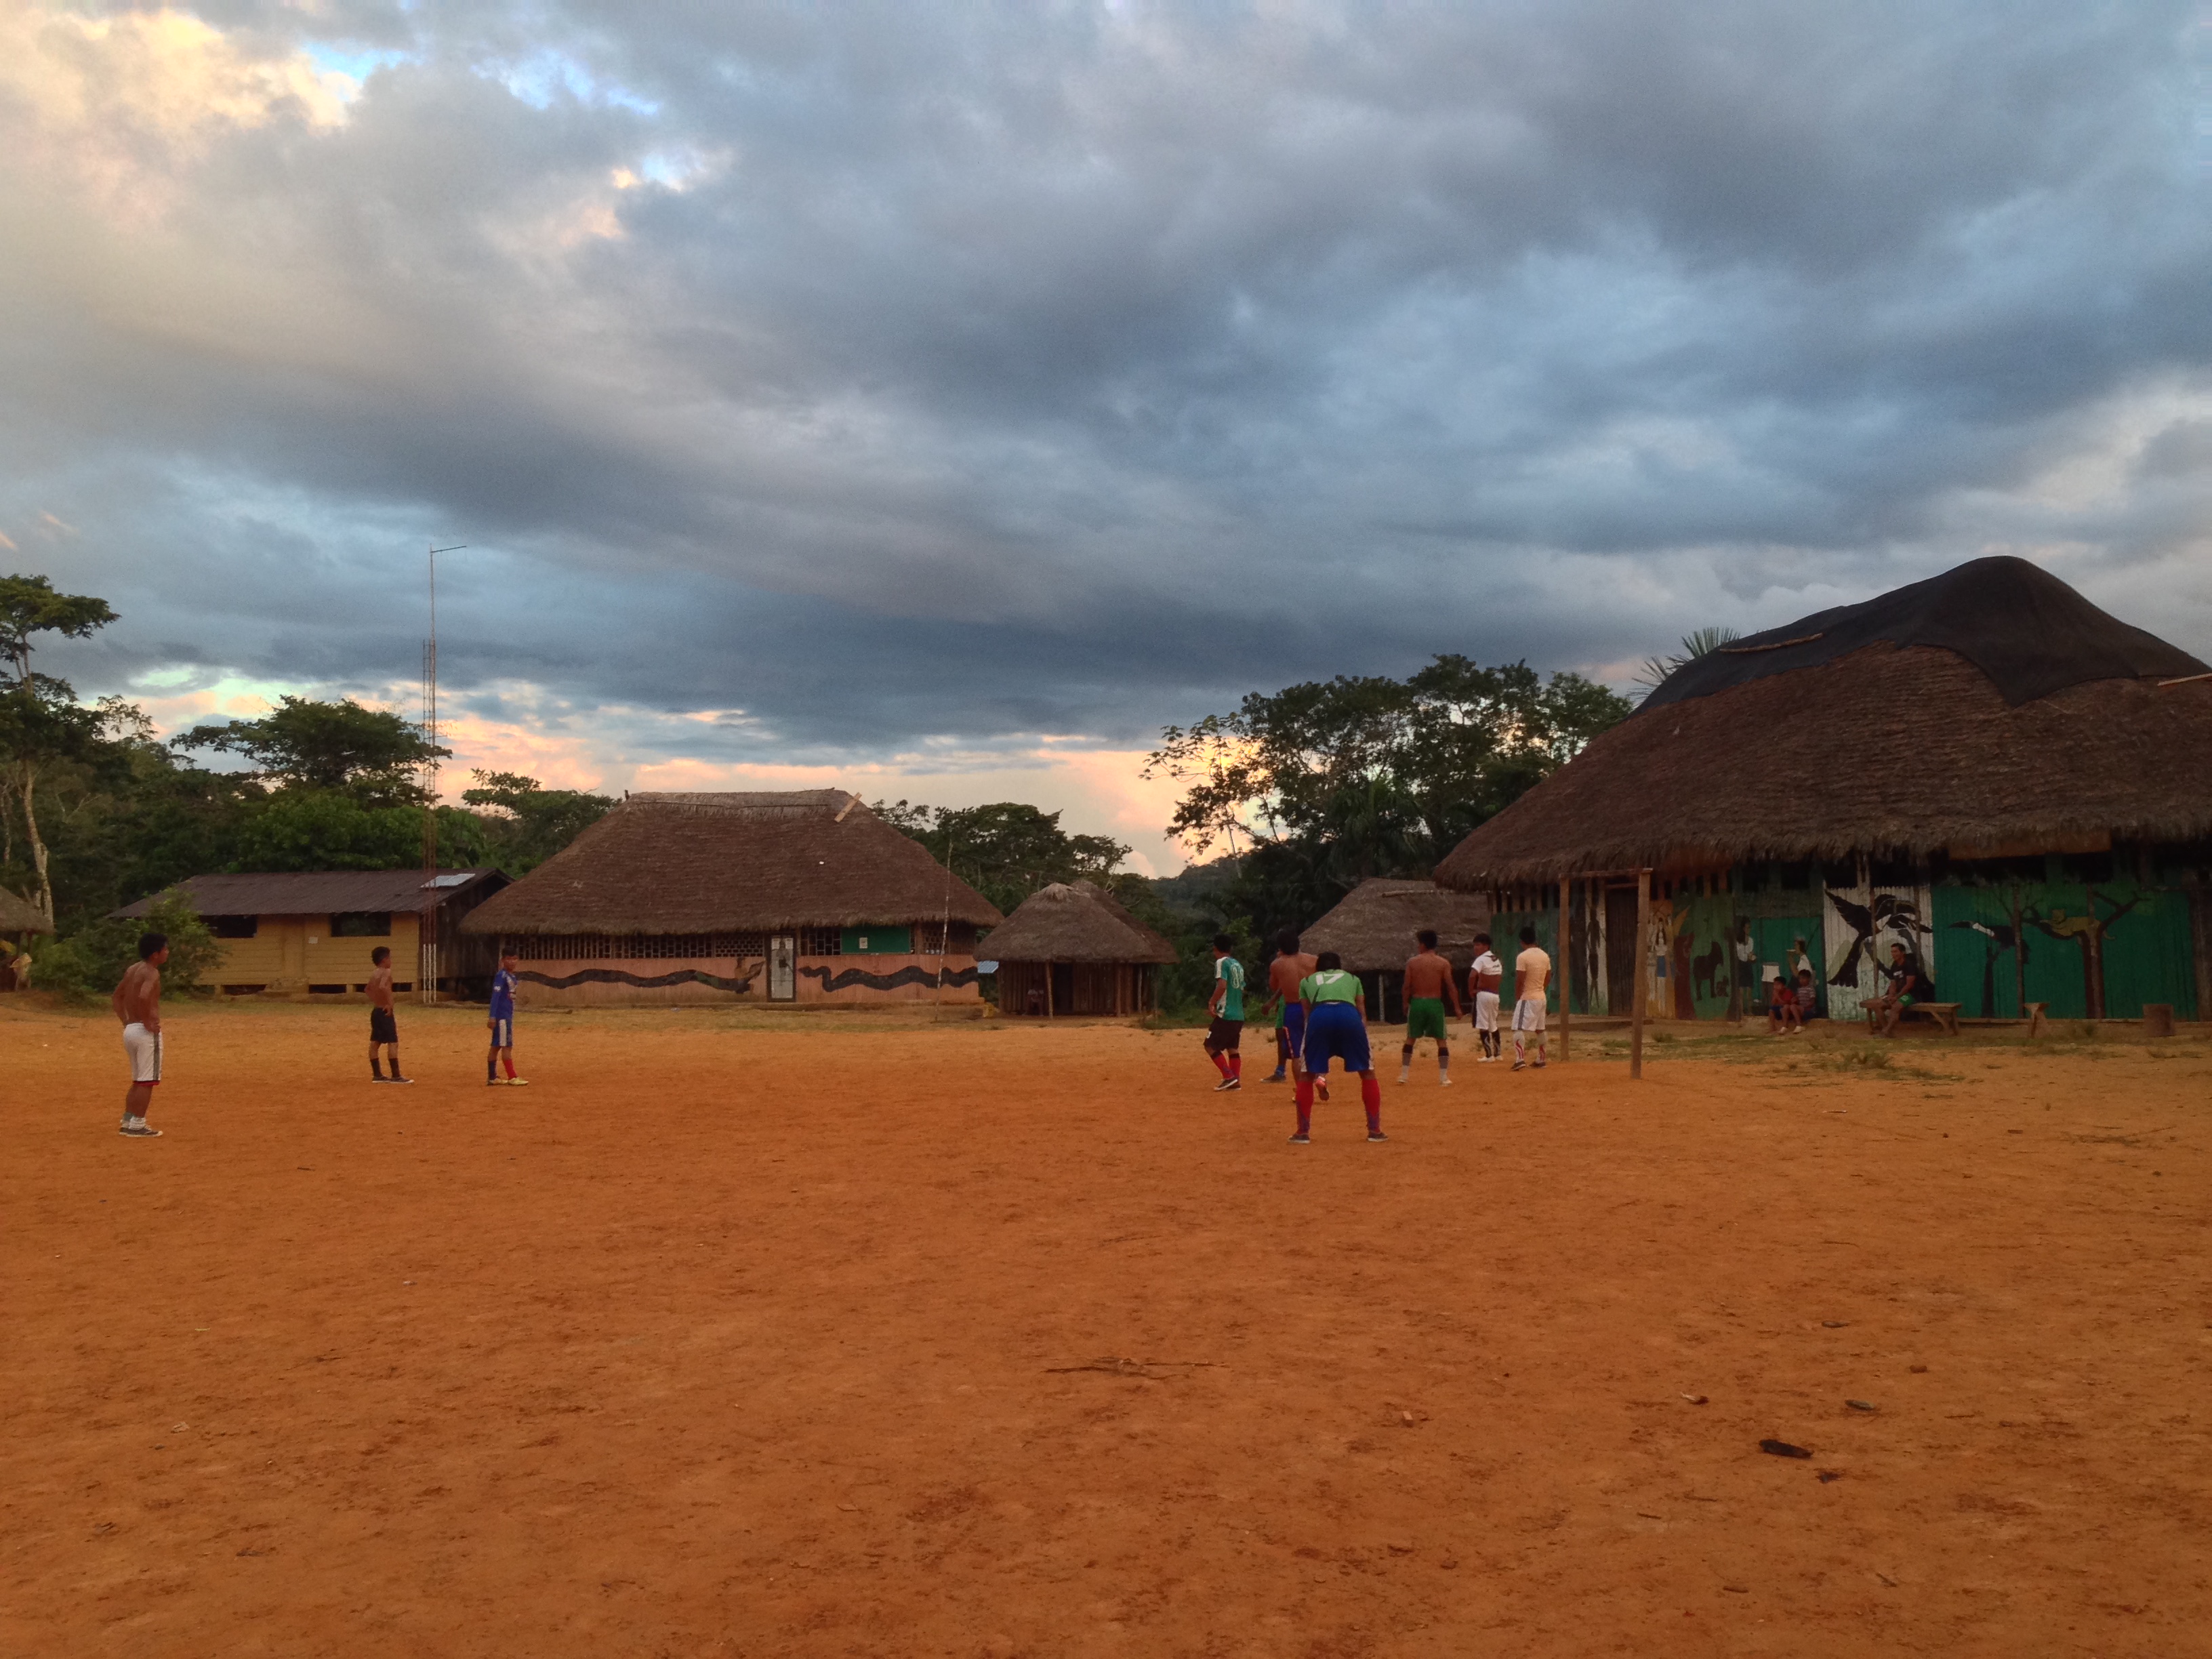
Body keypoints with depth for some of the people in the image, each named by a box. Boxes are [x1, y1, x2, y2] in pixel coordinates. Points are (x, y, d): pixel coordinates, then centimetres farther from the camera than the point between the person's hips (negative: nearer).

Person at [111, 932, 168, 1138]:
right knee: (147, 1081, -1)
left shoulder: (132, 969, 13)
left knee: (138, 1081, 20)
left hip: (130, 1030, 9)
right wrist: (147, 1022, -21)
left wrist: (126, 1021, 18)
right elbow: (143, 996, -33)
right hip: (146, 1032, -9)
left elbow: (116, 998, 21)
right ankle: (137, 1126, 0)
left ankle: (128, 1121, 23)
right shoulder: (152, 973, -14)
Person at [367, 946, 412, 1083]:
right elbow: (383, 987, -33)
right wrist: (389, 1003, -25)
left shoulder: (374, 974, 14)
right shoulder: (386, 972, -15)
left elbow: (369, 989, 31)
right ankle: (396, 1076, -10)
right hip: (385, 1013, -10)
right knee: (393, 1043, -8)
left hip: (376, 1011, 10)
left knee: (374, 1043, 10)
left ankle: (377, 1075, 16)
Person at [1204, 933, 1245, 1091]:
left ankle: (1229, 1077, -8)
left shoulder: (1221, 962, -9)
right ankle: (1236, 1081, 10)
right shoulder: (1238, 965, 14)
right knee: (1232, 1048, 15)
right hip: (1239, 1015, 8)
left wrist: (1211, 1002, -12)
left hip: (1225, 1014, -8)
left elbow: (1222, 986, -22)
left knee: (1211, 1045, -1)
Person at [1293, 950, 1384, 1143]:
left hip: (1320, 1016, 0)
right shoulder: (1352, 979, 36)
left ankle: (1303, 1132, 14)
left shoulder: (1307, 981, 34)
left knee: (1306, 1075, 16)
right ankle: (1375, 1131, 17)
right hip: (1349, 1015, 0)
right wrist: (1362, 1045, 25)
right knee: (1367, 1073, 18)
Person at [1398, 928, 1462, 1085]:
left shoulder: (1412, 962, -1)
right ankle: (1444, 1078, 3)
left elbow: (1407, 986, -1)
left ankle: (1403, 1075, 15)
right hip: (1435, 1003, -1)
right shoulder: (1443, 963, -2)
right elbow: (1451, 988, -4)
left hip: (1417, 1003, 1)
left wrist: (1406, 1003, 12)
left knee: (1410, 1039, 15)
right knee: (1442, 1041, 7)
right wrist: (1457, 1007, 2)